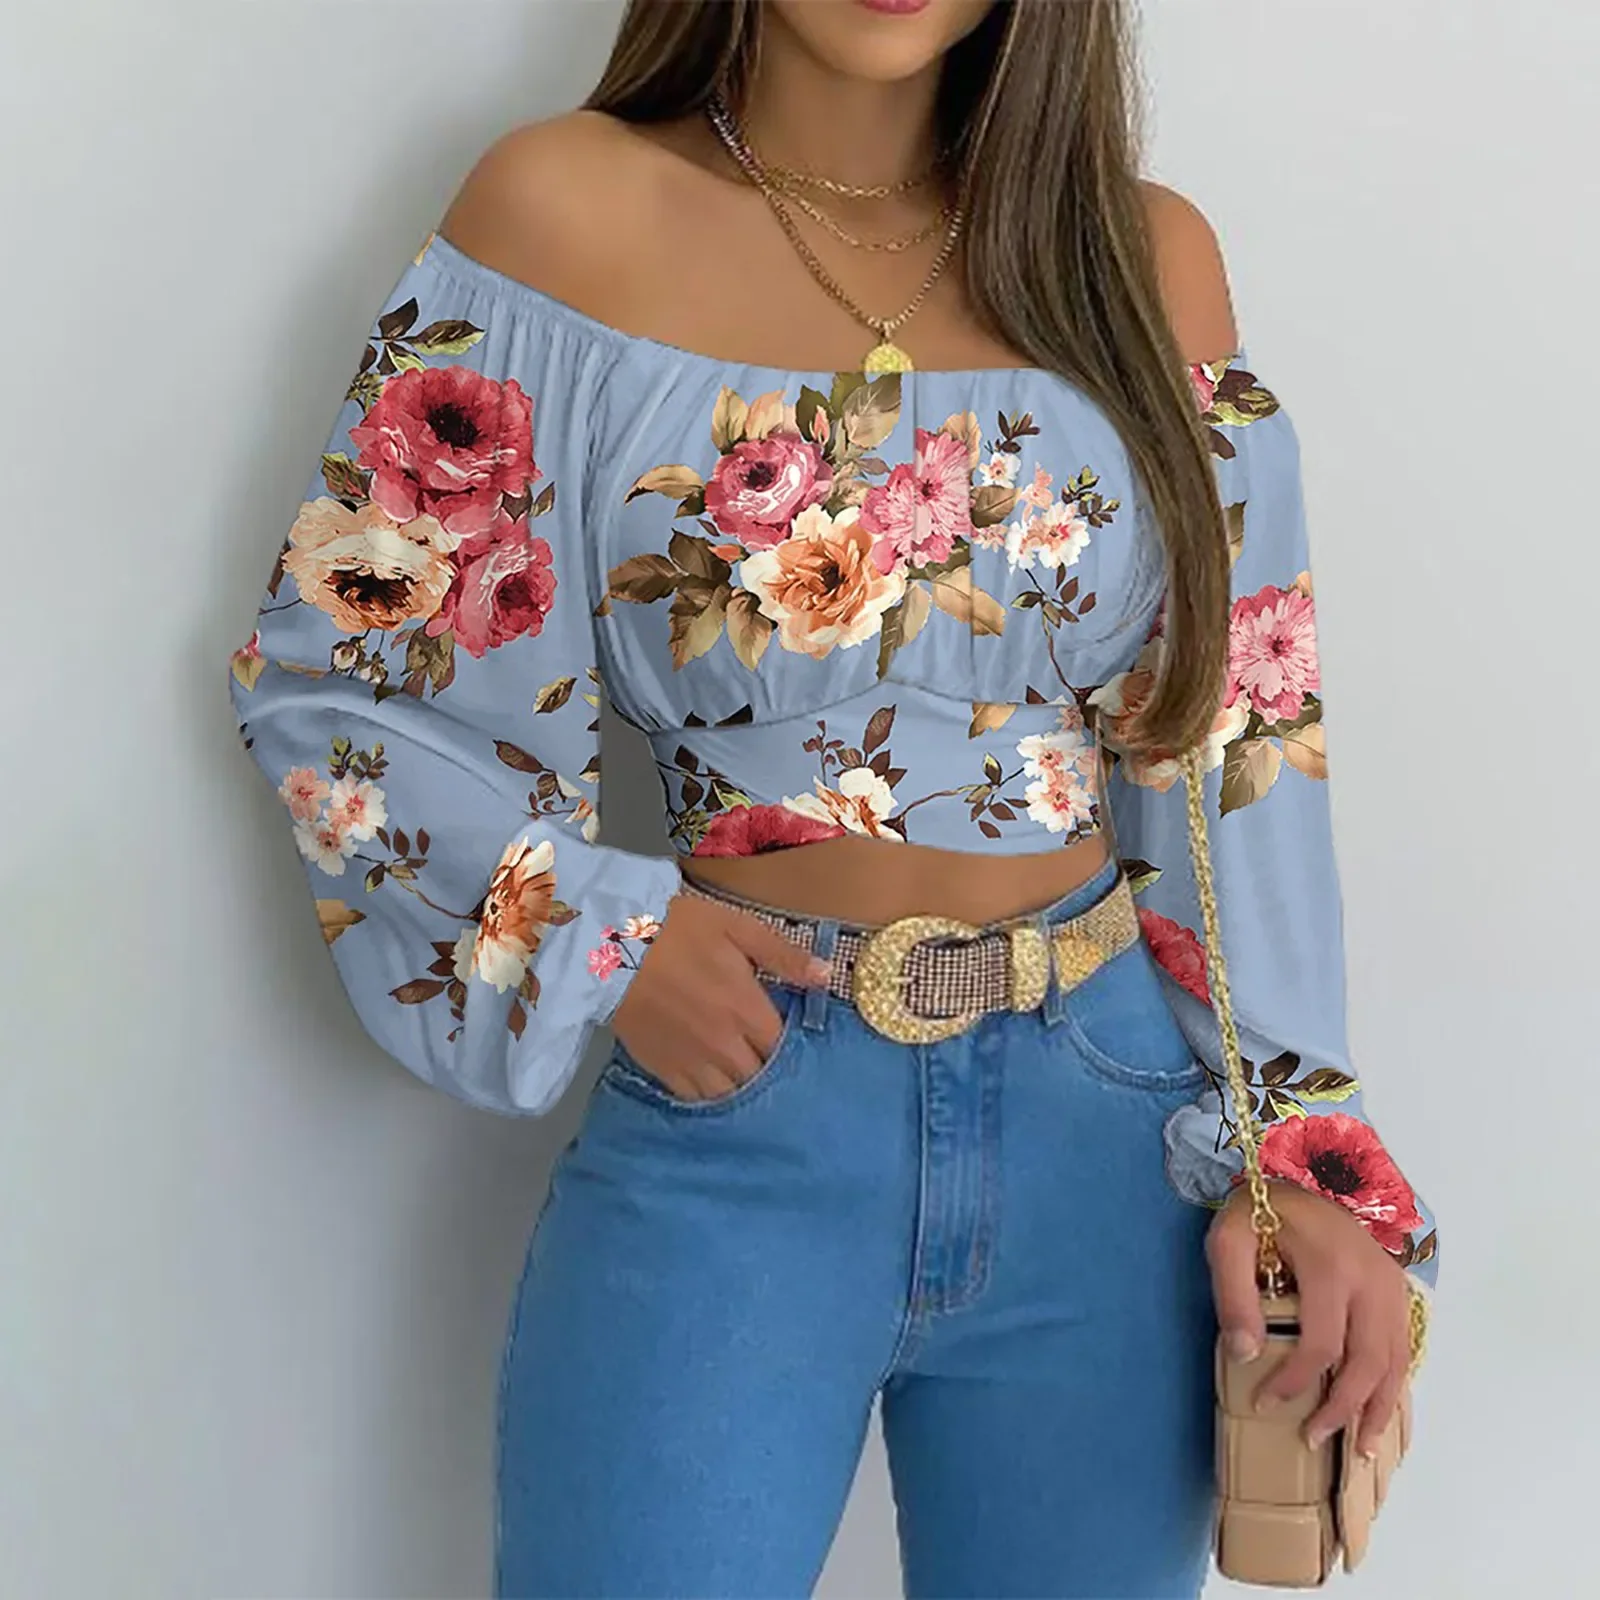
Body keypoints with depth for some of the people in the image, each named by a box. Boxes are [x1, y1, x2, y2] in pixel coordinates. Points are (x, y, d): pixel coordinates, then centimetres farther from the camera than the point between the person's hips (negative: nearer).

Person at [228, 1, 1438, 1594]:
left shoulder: (1148, 255, 3)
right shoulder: (571, 207, -4)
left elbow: (1234, 745, 4)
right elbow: (334, 673, -1)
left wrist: (1303, 1147, -3)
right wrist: (595, 941, -11)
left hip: (1113, 1130, 3)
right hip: (734, 1111, -2)